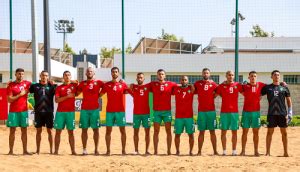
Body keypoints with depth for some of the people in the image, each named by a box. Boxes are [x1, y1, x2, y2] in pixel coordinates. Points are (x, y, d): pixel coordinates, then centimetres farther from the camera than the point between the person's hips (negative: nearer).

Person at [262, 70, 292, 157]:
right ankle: (268, 152, 6)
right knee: (270, 132, 2)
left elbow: (289, 101, 9)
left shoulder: (284, 88, 7)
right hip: (271, 113, -1)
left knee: (284, 133, 4)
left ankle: (285, 152, 10)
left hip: (282, 113, 1)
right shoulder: (267, 87, 5)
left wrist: (290, 112, 1)